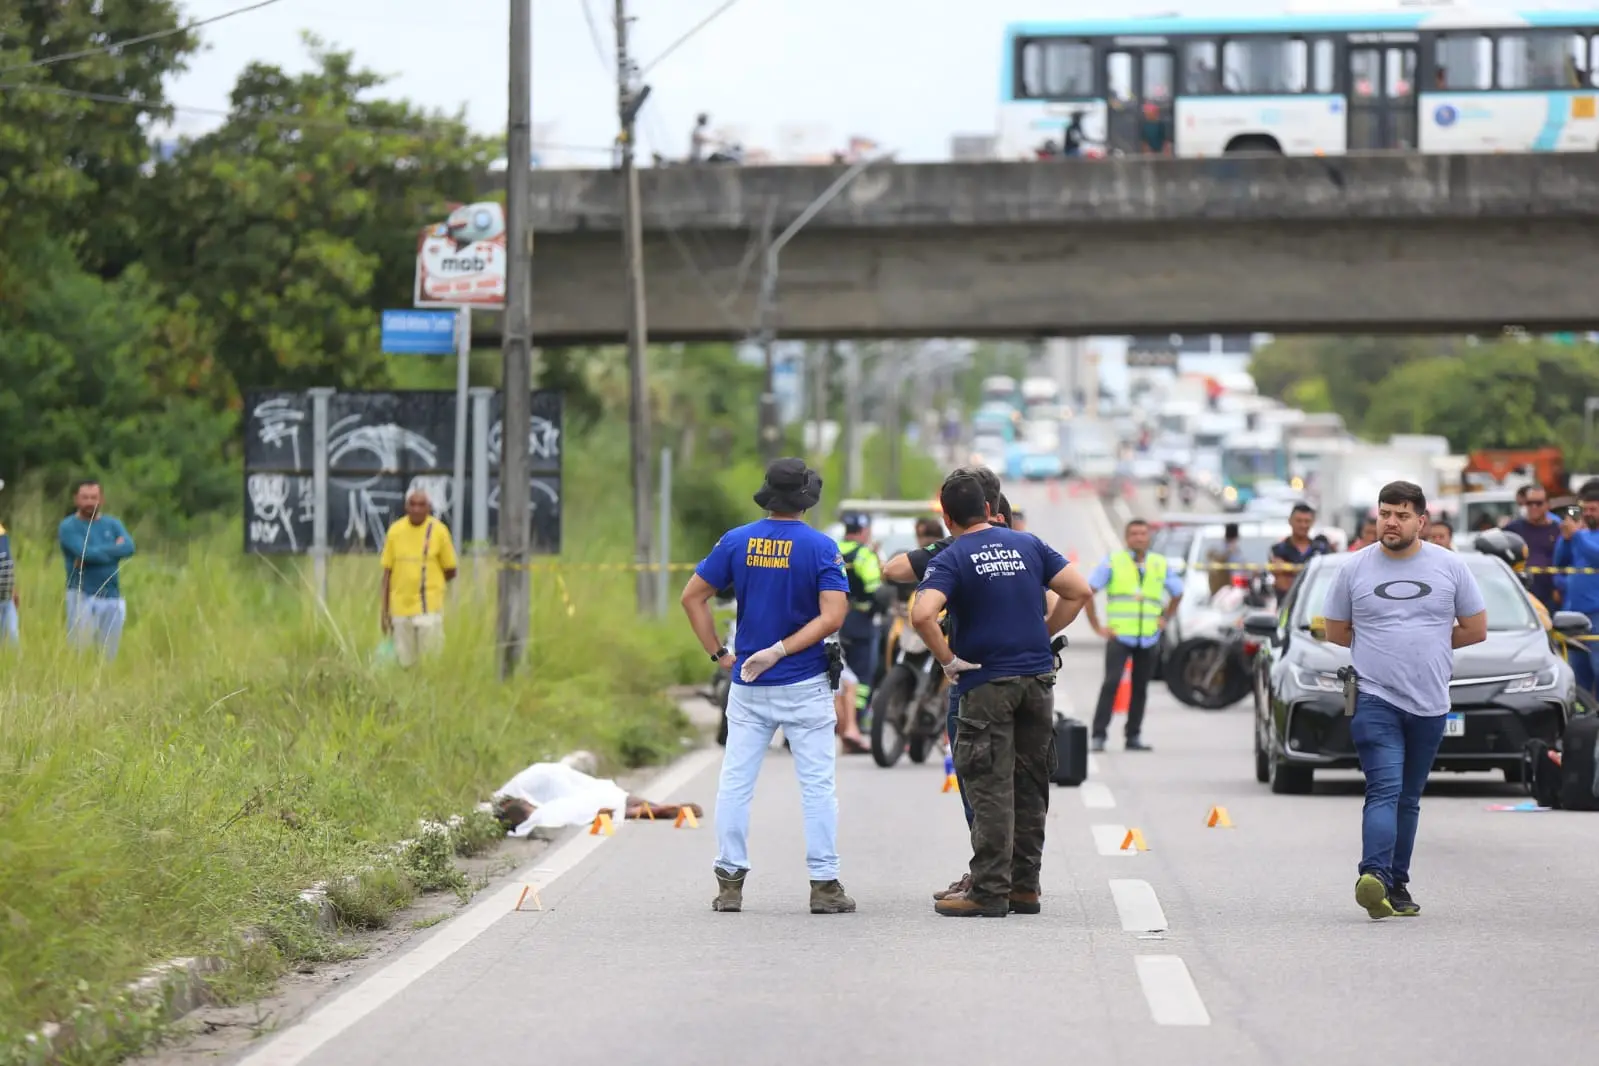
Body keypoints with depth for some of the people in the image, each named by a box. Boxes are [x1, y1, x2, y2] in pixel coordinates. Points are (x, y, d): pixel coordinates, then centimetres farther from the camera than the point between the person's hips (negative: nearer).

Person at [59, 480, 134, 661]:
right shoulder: (68, 527, 0)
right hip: (83, 597, -4)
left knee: (109, 655, 6)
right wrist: (114, 549, -4)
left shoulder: (113, 524, 12)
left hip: (112, 598, 4)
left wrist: (97, 552, -13)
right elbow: (86, 553, -16)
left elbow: (129, 548, -7)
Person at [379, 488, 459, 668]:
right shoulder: (395, 531, 3)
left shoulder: (438, 531, -2)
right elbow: (387, 572, 7)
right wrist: (384, 609, 5)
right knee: (405, 662, 6)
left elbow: (450, 572, 6)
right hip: (400, 605, 2)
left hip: (429, 607, -2)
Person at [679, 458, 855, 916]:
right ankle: (824, 885, 2)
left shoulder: (736, 541, 1)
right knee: (817, 784, 3)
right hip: (805, 687, -3)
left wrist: (718, 653, 6)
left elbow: (692, 597, 3)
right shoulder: (821, 547, -8)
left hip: (747, 687, 3)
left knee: (735, 782, 7)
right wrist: (780, 651, -12)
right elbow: (833, 616, -15)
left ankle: (730, 883, 6)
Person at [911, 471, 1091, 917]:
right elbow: (1079, 591, 6)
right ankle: (1025, 887, 16)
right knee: (1031, 787, 11)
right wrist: (1043, 634, 12)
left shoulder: (952, 559, -7)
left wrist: (948, 661, -10)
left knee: (990, 789, -2)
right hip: (1038, 678, 5)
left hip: (987, 683, -5)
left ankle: (989, 892, -3)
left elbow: (922, 614, -23)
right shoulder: (1027, 545, 7)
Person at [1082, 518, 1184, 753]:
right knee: (1111, 683, -15)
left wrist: (1165, 618, 12)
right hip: (1119, 636, -3)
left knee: (1140, 688, 5)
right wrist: (1097, 626, -4)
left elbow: (1177, 593, 25)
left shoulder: (1160, 565, 11)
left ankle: (1134, 737, 13)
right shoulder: (1112, 563, 1)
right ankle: (1099, 735, -13)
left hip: (1149, 639, 3)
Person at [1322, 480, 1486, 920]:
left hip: (1430, 703, 3)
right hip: (1375, 700, -3)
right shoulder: (1354, 569, 2)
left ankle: (1397, 885, 18)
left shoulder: (1450, 566, 5)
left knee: (1408, 798, 11)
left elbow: (1475, 629, 9)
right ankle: (1374, 875, -33)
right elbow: (1336, 633, 9)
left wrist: (1425, 645, 5)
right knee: (1385, 790, -19)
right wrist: (1408, 643, 6)